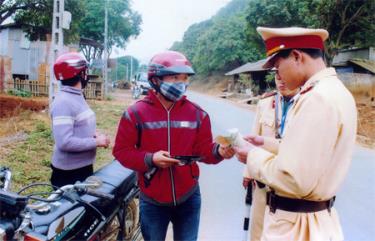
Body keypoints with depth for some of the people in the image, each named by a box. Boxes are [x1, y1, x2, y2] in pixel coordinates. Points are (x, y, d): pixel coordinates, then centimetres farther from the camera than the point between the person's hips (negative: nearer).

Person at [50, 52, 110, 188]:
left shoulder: (78, 97, 11)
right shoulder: (63, 102, -22)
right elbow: (64, 142, -30)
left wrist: (93, 134, 1)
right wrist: (96, 142, -21)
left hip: (85, 166, 10)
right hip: (68, 172, -10)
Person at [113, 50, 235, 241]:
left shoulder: (197, 113, -2)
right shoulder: (136, 113, -9)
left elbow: (203, 148, 0)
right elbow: (121, 151, -8)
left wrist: (218, 151, -22)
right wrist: (150, 159, -23)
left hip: (188, 198, 2)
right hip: (152, 201, -1)